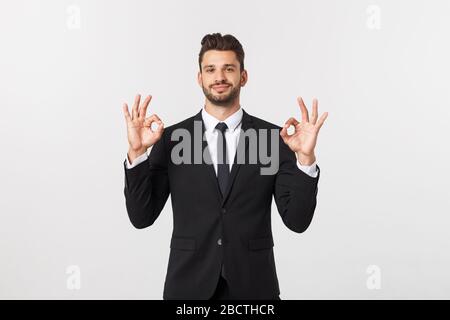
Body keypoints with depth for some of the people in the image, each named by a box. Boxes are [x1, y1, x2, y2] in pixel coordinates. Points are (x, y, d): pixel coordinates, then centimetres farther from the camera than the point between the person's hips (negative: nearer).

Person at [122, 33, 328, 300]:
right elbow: (142, 217, -5)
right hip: (189, 285, 0)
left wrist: (306, 157, -19)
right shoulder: (171, 138, -2)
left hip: (253, 286, 0)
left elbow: (297, 220, -6)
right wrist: (136, 153, -16)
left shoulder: (275, 137, -3)